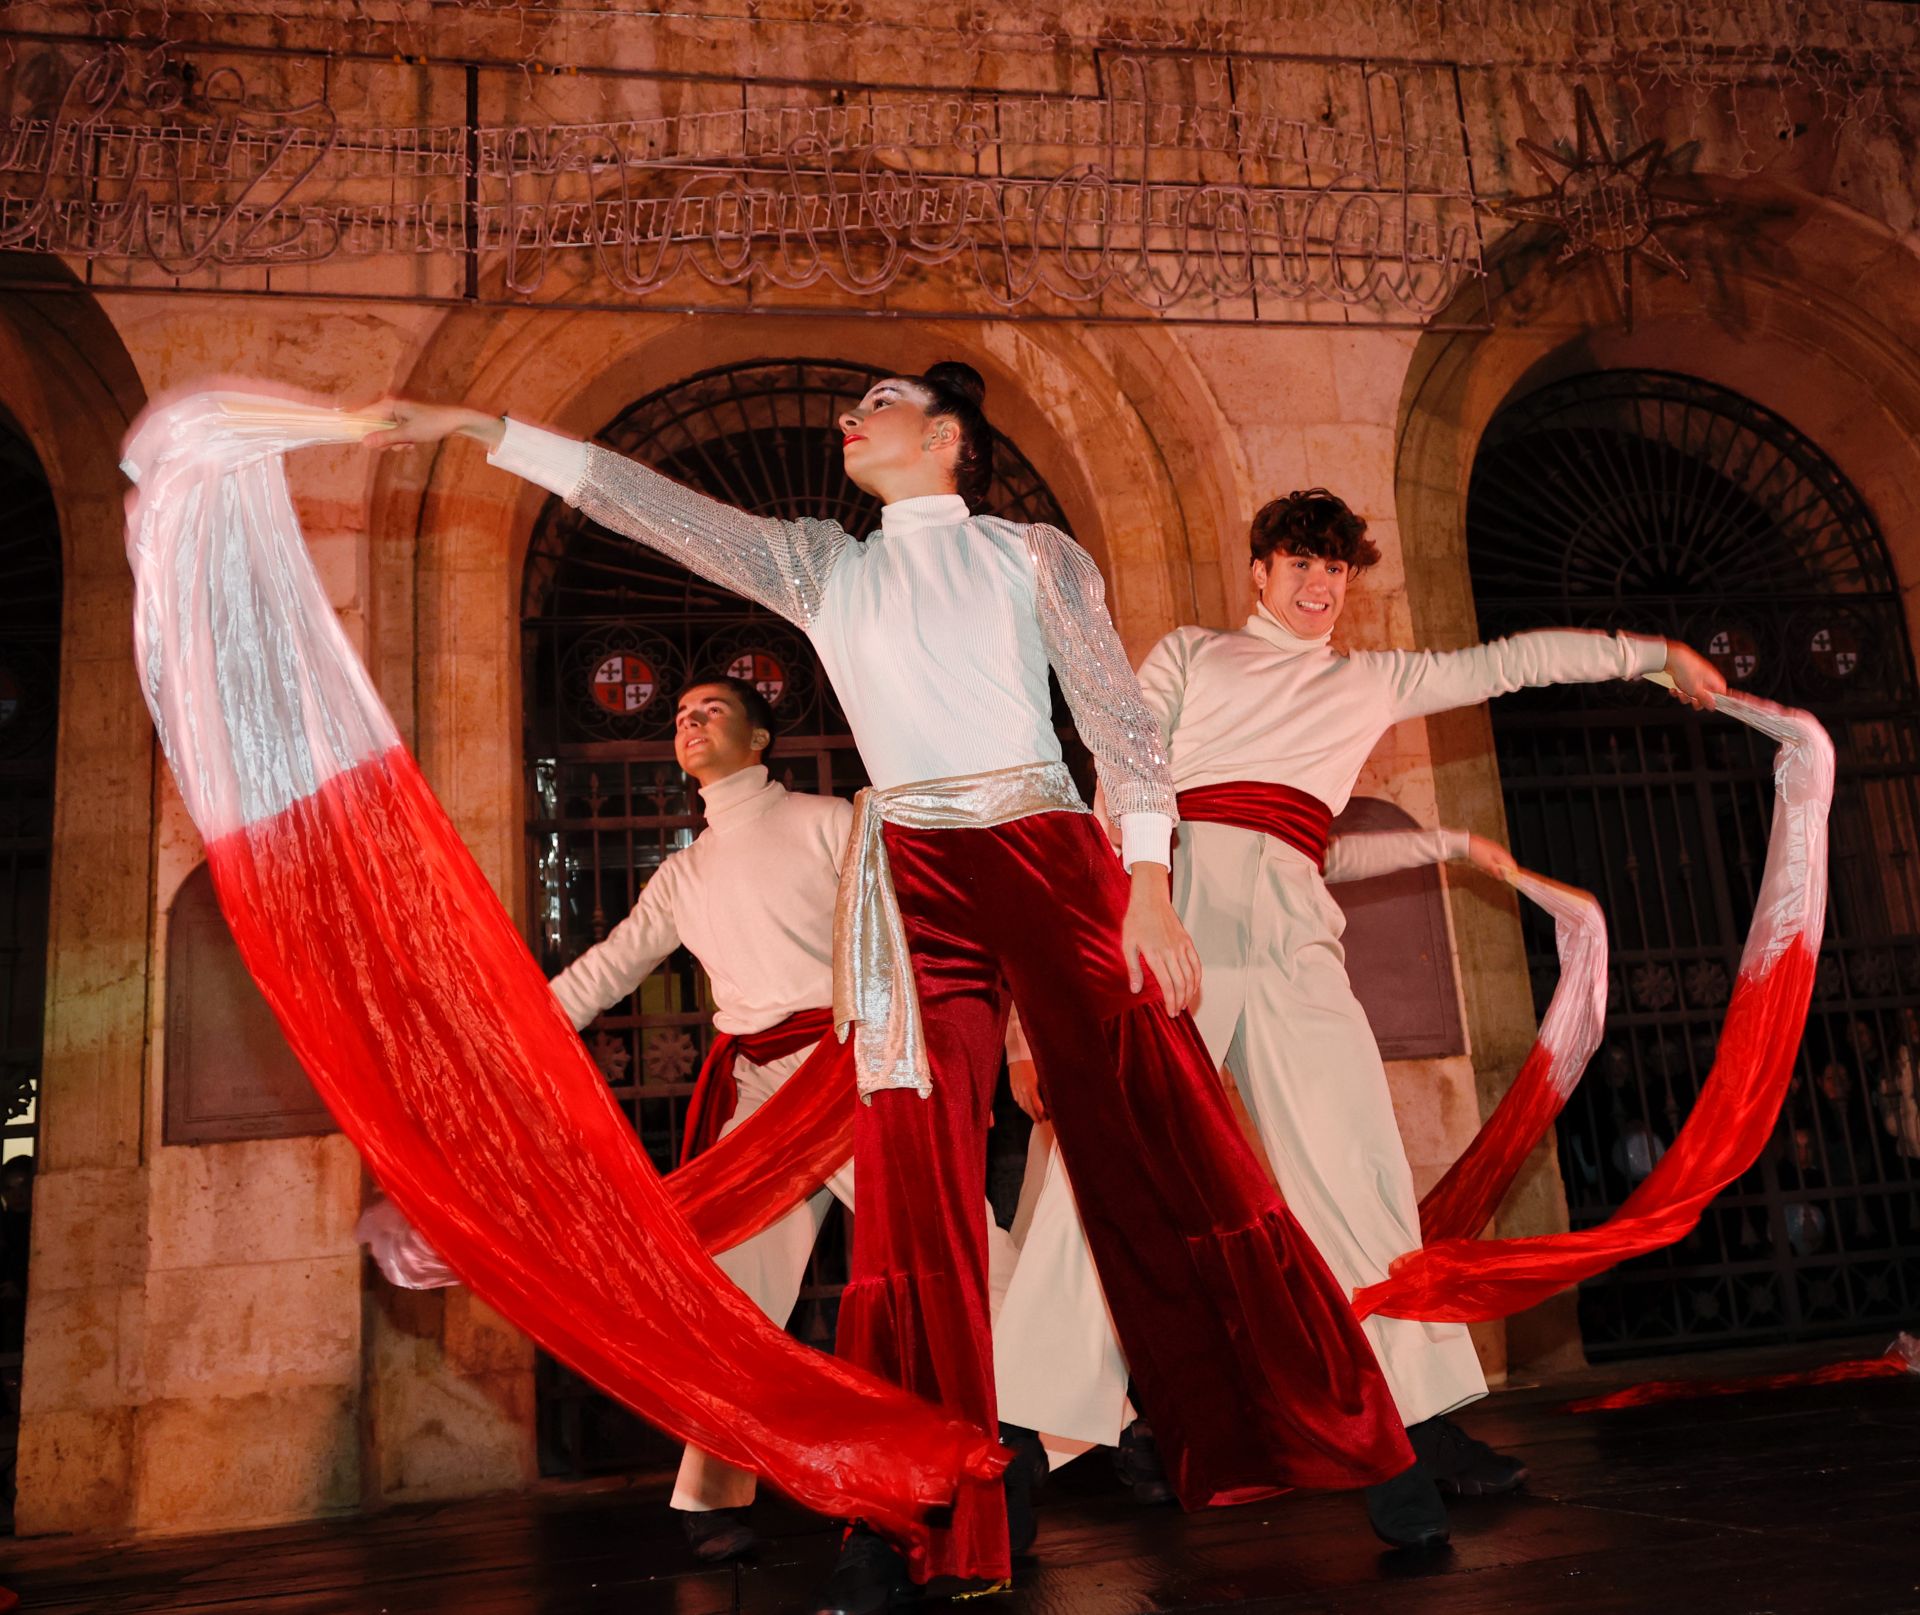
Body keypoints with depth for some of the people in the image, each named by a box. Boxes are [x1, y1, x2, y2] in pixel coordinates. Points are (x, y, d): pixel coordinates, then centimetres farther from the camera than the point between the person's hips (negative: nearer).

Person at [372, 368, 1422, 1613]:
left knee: (1169, 1149, -4)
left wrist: (1147, 884, -8)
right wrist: (485, 430, 13)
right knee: (913, 1194, -3)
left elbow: (1120, 714, 3)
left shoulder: (1032, 553, 10)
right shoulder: (823, 566, 19)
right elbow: (659, 507, 15)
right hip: (914, 879, 3)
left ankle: (1357, 1449, 9)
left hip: (1054, 856, -2)